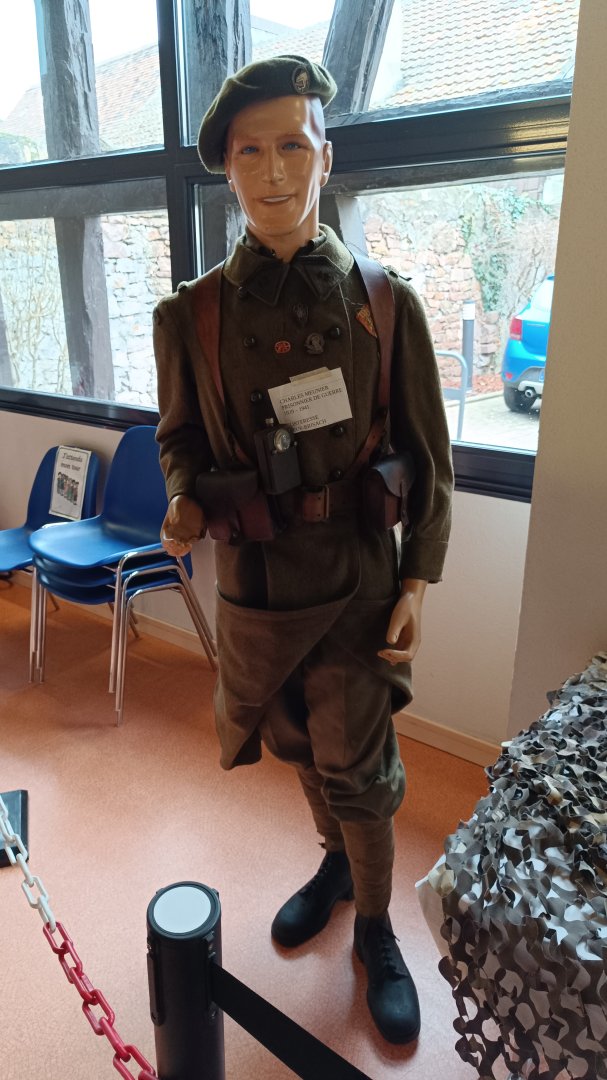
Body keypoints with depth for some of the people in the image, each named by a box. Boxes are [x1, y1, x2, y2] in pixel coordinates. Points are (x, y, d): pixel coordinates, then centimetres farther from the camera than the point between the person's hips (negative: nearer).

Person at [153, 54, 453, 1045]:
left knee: (356, 770, 8)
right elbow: (180, 439, 8)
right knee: (299, 745, 21)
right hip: (254, 585, 2)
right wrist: (185, 505, -14)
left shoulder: (385, 304, -5)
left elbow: (429, 460, -2)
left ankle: (376, 930, 36)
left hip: (359, 583, -2)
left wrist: (417, 585, -6)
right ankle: (336, 860, 51)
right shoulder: (191, 315, -3)